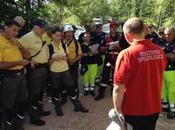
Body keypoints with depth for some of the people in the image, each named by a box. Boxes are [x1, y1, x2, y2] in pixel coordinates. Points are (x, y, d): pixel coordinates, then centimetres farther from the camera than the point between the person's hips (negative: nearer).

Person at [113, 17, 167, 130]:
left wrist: (118, 111, -10)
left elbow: (118, 89, -23)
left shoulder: (126, 54, -23)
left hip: (133, 111, -5)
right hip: (154, 109, 5)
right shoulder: (159, 51, -5)